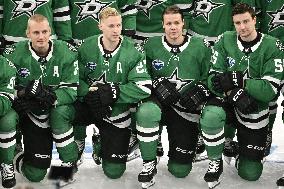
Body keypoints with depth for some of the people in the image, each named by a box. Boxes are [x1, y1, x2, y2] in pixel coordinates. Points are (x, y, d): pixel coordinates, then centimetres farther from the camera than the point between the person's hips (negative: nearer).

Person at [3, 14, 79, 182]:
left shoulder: (67, 52, -13)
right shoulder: (14, 54, -11)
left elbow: (71, 90, -18)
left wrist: (50, 96, -36)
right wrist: (23, 94, -31)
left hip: (58, 108, 0)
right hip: (30, 115, 0)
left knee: (59, 113, -38)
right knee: (35, 175, -5)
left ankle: (70, 163, -16)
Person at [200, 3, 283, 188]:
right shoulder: (225, 41, -7)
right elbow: (214, 78, -11)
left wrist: (237, 80, -28)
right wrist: (234, 93, -29)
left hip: (255, 111, 0)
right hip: (228, 102, 1)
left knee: (250, 173, 2)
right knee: (210, 116, -37)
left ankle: (240, 148, 38)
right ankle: (216, 162, -10)